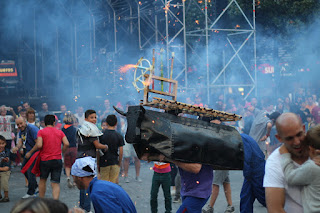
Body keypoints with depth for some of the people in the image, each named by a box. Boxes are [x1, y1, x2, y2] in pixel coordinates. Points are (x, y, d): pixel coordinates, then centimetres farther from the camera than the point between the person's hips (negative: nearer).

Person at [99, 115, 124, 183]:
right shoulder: (119, 136, -2)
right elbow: (121, 152, -2)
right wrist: (119, 163, 11)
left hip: (103, 162, -1)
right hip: (114, 162, 1)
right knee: (113, 183, 6)